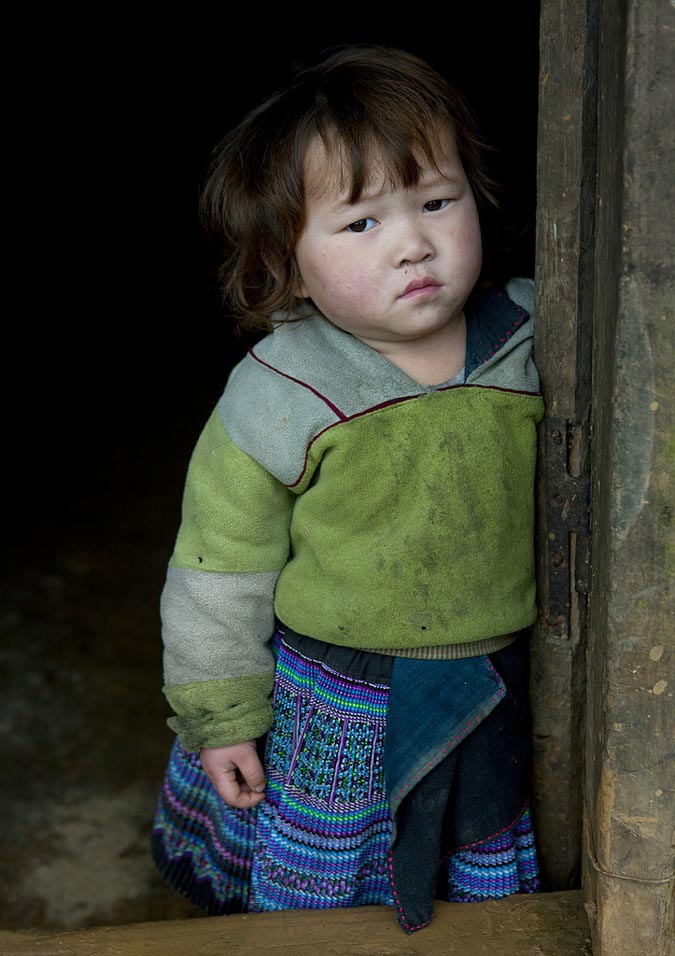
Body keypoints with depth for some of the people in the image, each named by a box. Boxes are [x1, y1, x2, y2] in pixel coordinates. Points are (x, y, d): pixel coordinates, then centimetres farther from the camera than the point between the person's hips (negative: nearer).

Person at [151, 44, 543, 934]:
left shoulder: (535, 344, -10)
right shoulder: (278, 398, -18)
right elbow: (221, 570, -9)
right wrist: (220, 717, -5)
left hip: (499, 699, 3)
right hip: (336, 713, -2)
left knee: (490, 894, 21)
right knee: (317, 895, 15)